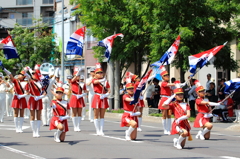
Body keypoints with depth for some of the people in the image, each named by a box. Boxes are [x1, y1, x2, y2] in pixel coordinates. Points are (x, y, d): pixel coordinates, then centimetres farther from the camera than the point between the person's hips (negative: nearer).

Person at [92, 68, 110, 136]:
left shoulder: (106, 81, 9)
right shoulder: (94, 80, 0)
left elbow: (108, 91, 5)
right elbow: (96, 82, -25)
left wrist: (105, 95, -14)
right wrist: (102, 80, -43)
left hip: (103, 99, 3)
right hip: (97, 99, -3)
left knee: (102, 116, 6)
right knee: (96, 116, 1)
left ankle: (101, 130, 8)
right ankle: (97, 131, 5)